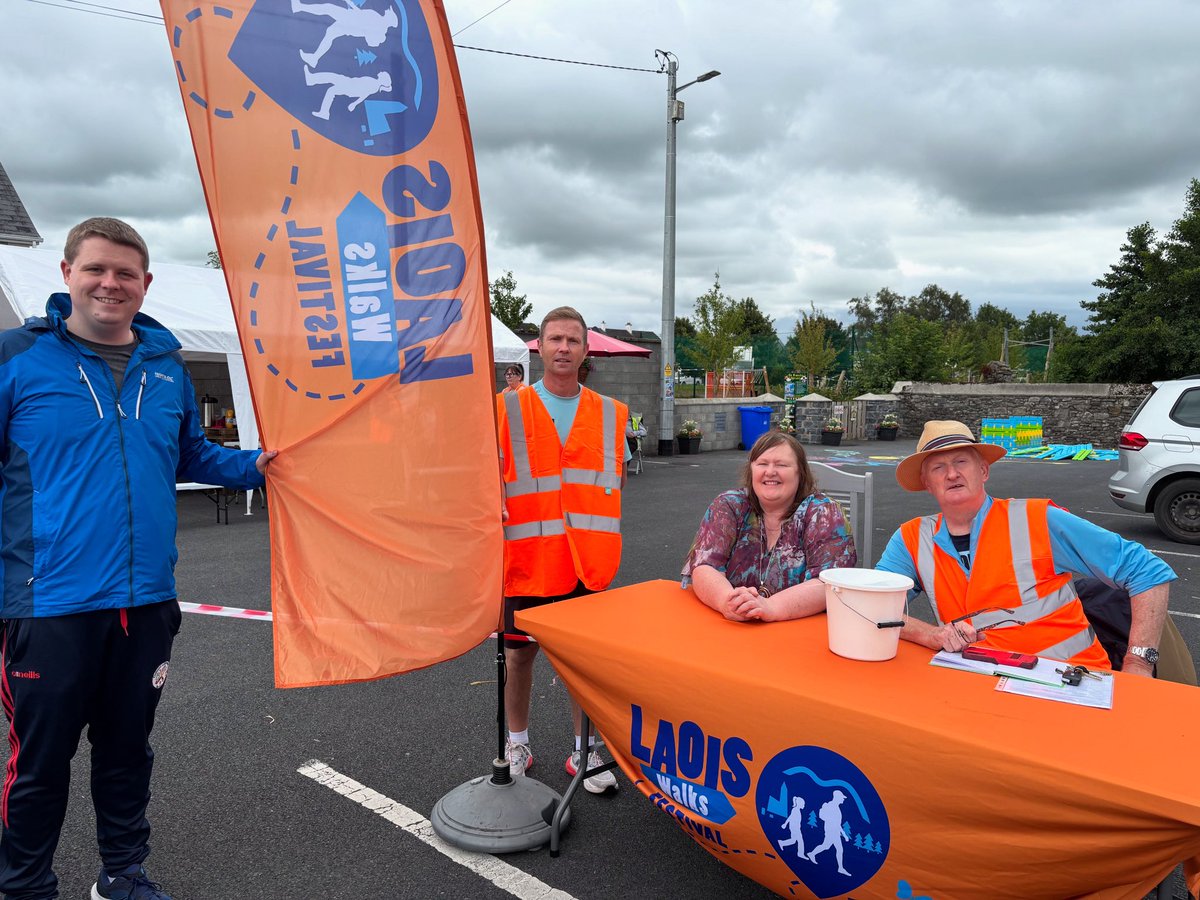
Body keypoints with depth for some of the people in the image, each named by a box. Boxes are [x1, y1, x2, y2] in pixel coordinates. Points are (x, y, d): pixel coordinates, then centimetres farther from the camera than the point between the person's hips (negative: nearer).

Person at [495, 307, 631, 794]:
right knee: (519, 652, 12)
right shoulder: (507, 409, -2)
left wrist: (595, 525, 5)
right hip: (526, 558, -1)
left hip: (587, 562, 2)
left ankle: (584, 749, 27)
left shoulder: (611, 414, 5)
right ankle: (517, 743, 33)